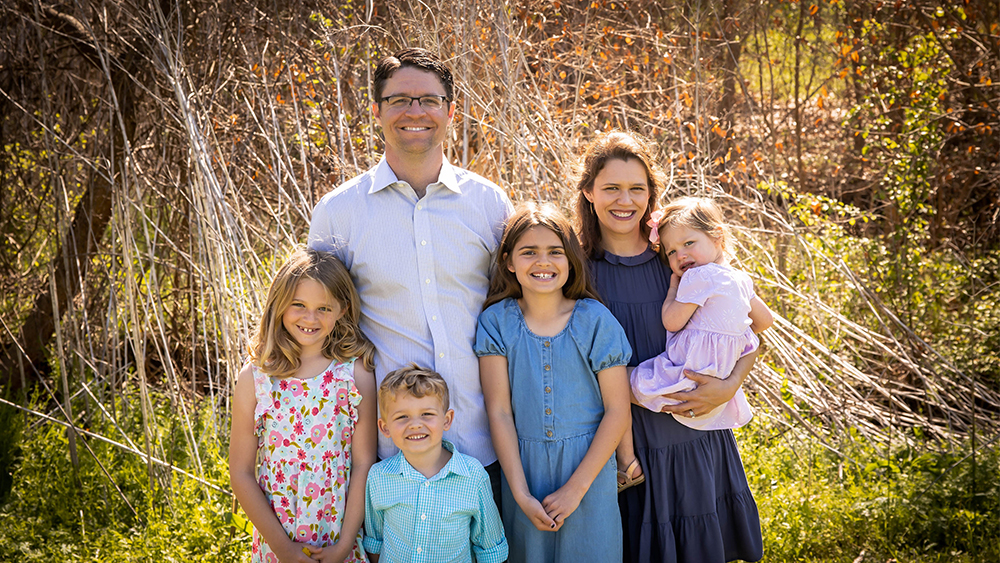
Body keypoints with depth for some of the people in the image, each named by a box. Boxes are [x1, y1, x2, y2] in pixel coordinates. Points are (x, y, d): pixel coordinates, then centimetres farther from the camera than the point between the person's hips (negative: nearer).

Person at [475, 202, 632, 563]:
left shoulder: (594, 320, -7)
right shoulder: (497, 321, -4)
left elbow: (617, 411, -6)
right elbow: (499, 412, -5)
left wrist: (577, 486, -11)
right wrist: (521, 494, -11)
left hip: (588, 466, -1)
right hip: (523, 468, 1)